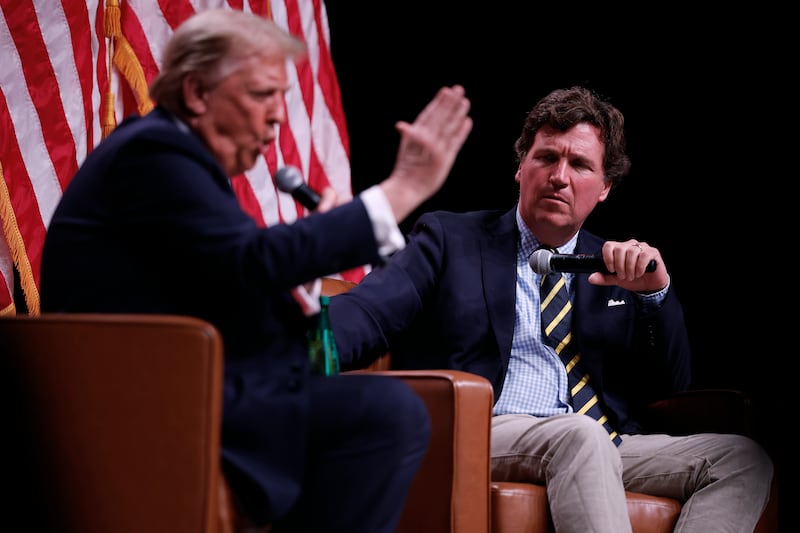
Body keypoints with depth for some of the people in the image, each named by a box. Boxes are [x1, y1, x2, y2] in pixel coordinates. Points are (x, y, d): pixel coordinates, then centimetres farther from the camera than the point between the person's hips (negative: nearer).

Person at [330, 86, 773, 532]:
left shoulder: (616, 268, 23)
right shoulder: (450, 240, 13)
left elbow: (671, 387, 17)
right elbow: (369, 313, -3)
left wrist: (656, 293, 0)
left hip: (604, 448, 5)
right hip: (486, 436, -5)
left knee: (743, 458, -17)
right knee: (580, 435, -36)